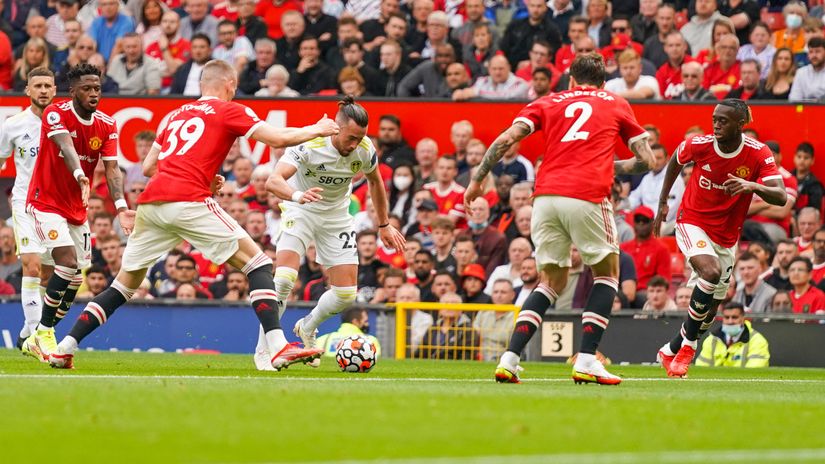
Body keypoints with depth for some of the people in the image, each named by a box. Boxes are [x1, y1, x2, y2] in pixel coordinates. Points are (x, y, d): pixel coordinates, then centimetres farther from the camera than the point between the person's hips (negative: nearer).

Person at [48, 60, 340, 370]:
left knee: (125, 285, 18)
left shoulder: (175, 115, 27)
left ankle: (65, 349, 13)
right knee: (258, 263, 1)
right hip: (189, 202, -6)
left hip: (150, 203, 6)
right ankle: (278, 347, -13)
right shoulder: (228, 111, 10)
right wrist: (316, 130, 20)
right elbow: (278, 138, 3)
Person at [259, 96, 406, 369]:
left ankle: (308, 328, 30)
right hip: (301, 211, -4)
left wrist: (384, 225, 15)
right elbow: (273, 181, -41)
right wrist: (297, 195, -62)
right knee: (285, 277, -26)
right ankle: (263, 349, -13)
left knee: (346, 293, -2)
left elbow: (375, 182, 8)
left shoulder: (365, 150, -16)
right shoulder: (310, 144, -30)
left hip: (336, 215, 4)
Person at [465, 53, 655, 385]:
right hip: (587, 196, -3)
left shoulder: (549, 102, 21)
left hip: (546, 195, 3)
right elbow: (646, 159, 17)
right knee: (607, 273, 17)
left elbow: (506, 139, 7)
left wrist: (477, 180, 14)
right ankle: (586, 361, 3)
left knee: (552, 282, 18)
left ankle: (509, 360, 2)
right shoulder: (617, 105, 20)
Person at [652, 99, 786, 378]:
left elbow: (781, 197, -24)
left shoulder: (759, 154, -16)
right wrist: (663, 203, 14)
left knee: (711, 308, 8)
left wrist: (752, 186, -43)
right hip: (692, 223, -3)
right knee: (711, 271, -31)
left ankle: (671, 351, 31)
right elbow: (676, 161, 9)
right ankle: (688, 344, -16)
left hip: (727, 237, 3)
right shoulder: (699, 145, -15)